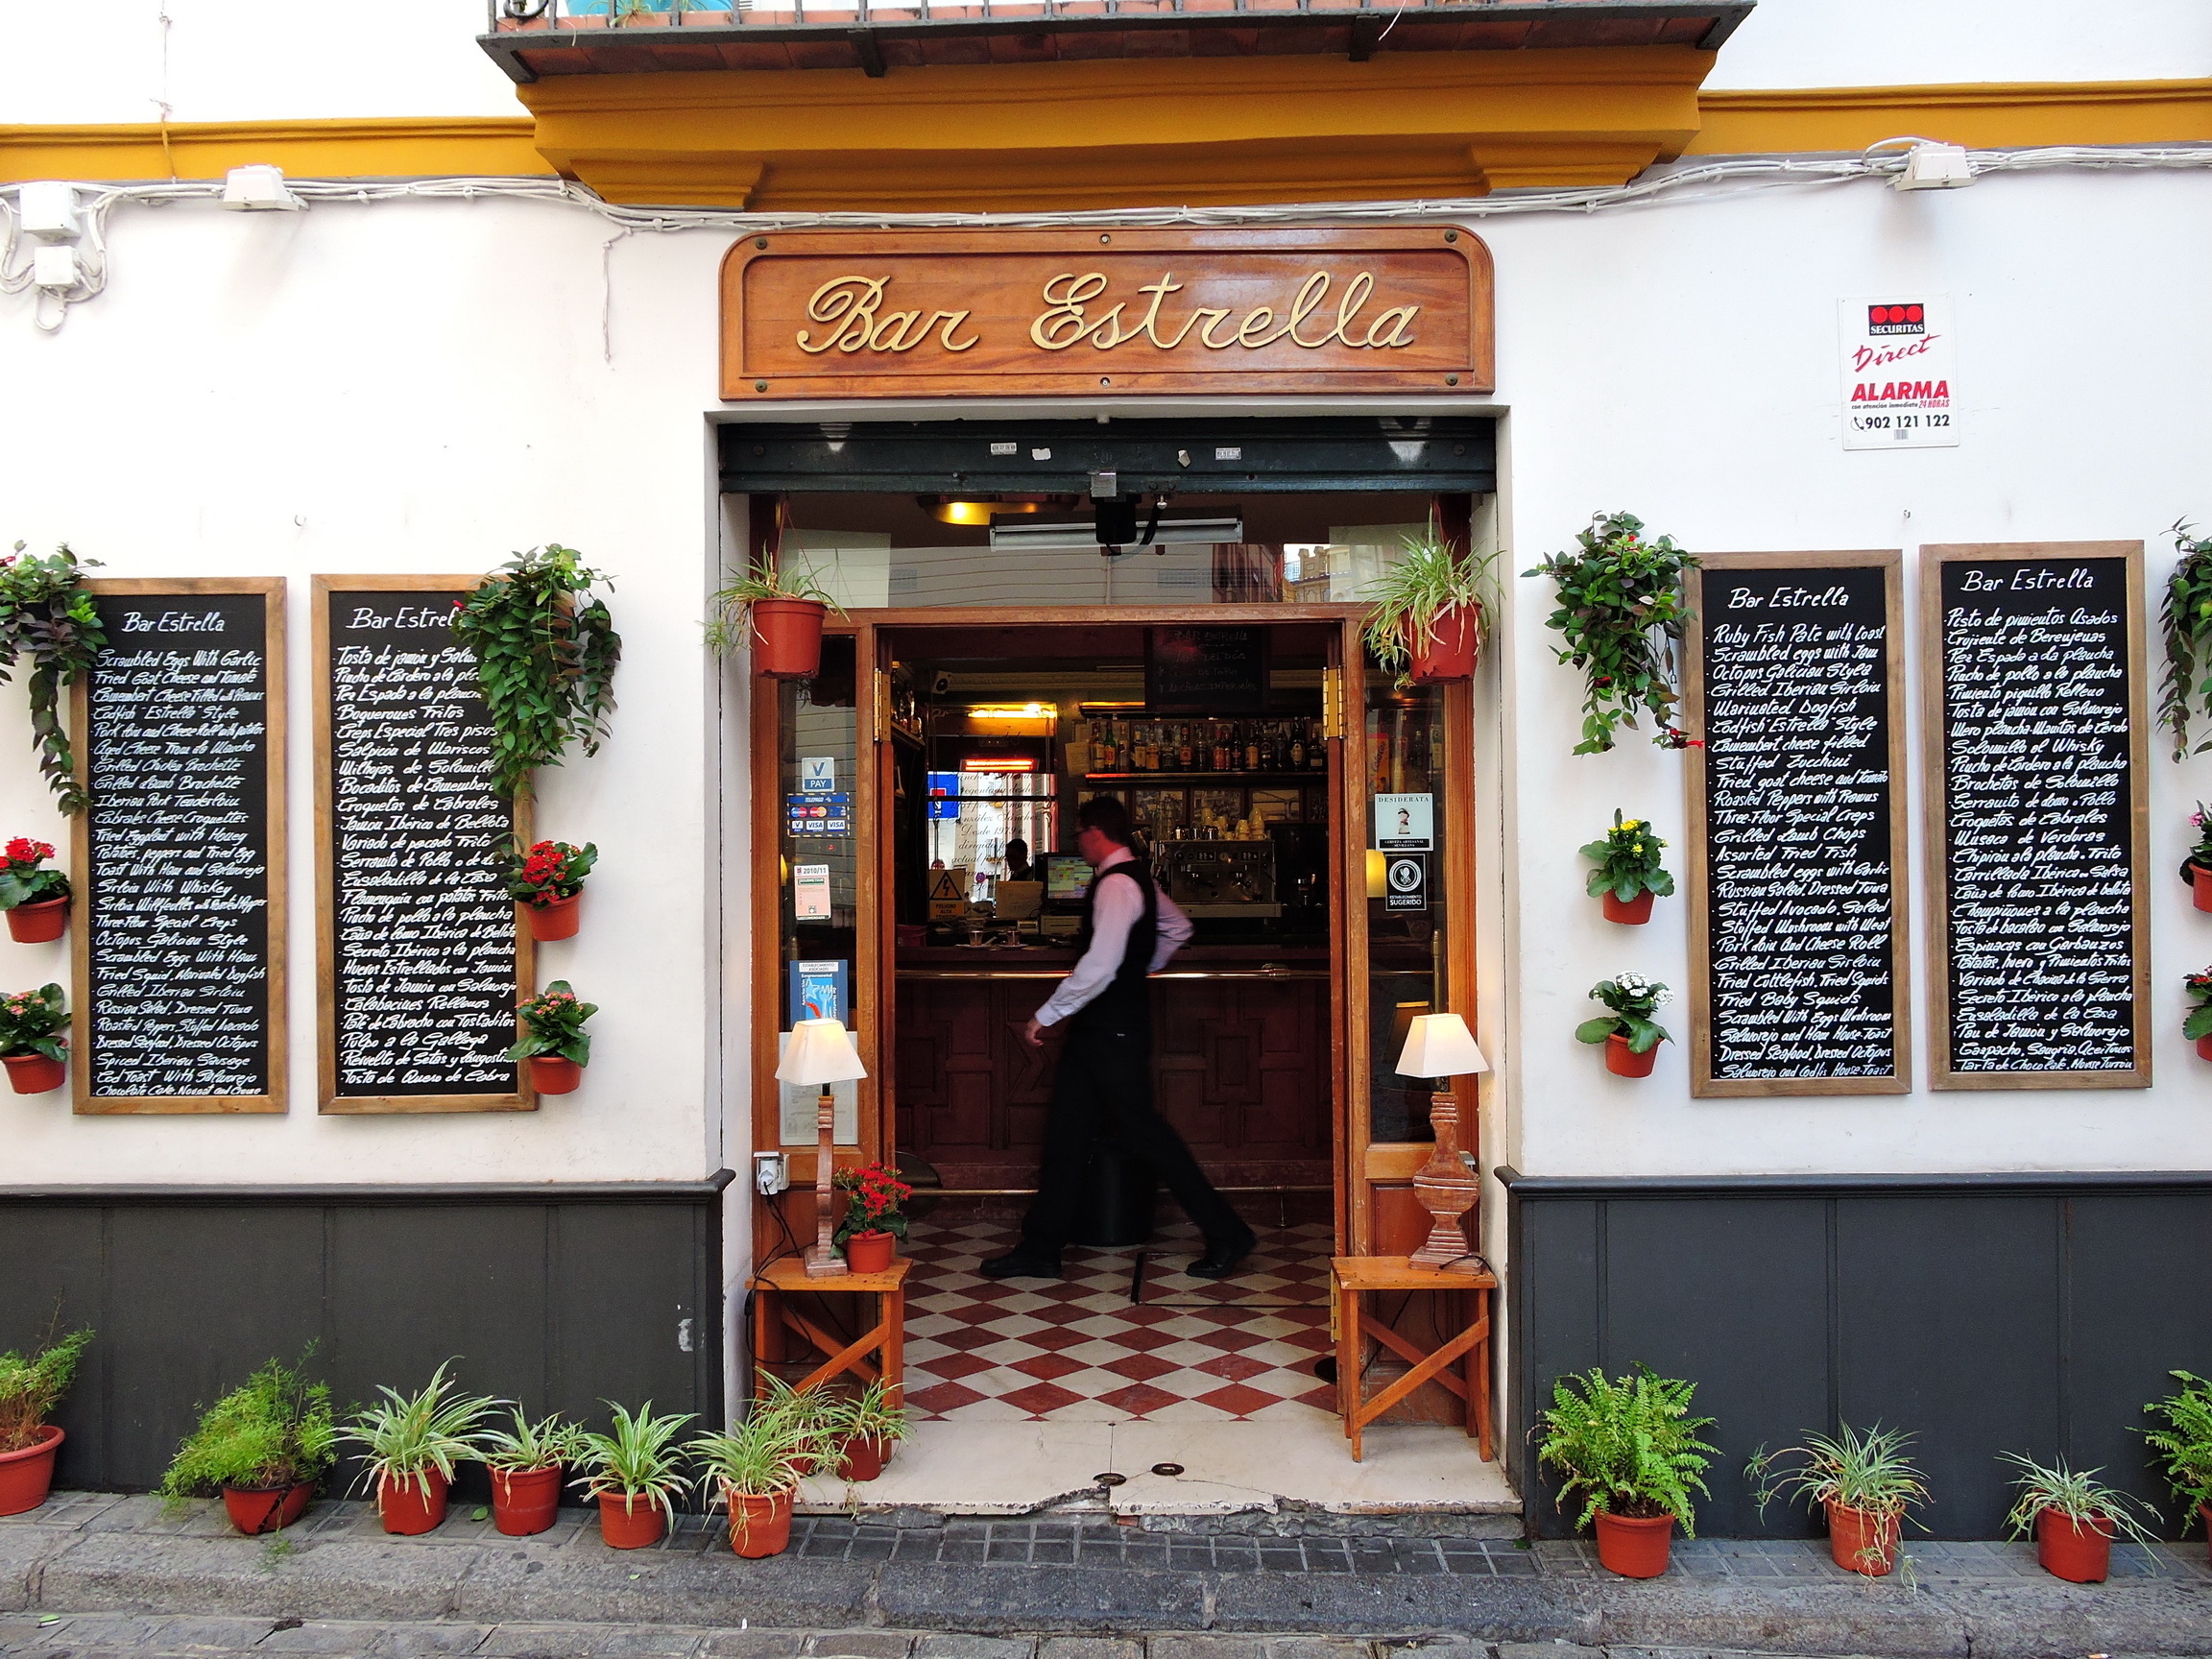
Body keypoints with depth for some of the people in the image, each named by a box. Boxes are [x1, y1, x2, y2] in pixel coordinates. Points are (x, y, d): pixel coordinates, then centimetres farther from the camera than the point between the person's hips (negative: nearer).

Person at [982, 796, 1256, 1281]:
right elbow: (1178, 928, 27)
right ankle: (1040, 1250, 17)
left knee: (1140, 1130, -2)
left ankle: (1226, 1234, 9)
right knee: (1066, 1131, 10)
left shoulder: (1116, 884, -19)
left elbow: (1099, 967, -28)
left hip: (1114, 1032, -10)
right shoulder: (1135, 878, 12)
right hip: (1099, 1027, 10)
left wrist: (1046, 1015, -21)